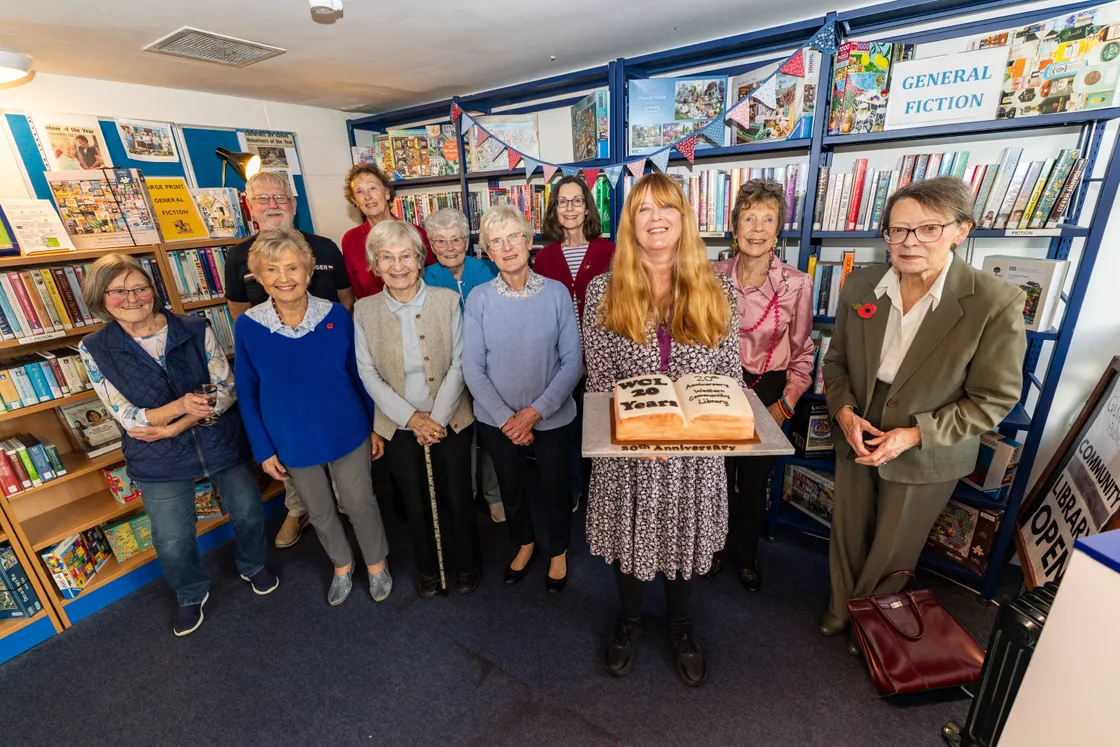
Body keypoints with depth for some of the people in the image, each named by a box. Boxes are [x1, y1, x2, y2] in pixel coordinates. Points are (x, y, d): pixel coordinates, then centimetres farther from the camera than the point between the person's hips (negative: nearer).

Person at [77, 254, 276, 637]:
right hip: (160, 462, 0)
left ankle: (253, 566, 46)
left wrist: (172, 428, -20)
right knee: (172, 543, 11)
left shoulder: (196, 330, -10)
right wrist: (180, 405, -30)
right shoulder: (95, 349, -8)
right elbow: (128, 417, -12)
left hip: (222, 443, 0)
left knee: (248, 511, 15)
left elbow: (227, 390, -12)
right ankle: (191, 595, 43)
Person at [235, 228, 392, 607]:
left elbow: (358, 373, -3)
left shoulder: (337, 315, -14)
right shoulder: (247, 326, -12)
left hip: (347, 433, -1)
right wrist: (263, 449, -1)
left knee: (360, 503, 15)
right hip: (293, 442, 2)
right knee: (319, 511, 21)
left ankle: (376, 563, 42)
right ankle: (341, 565, 49)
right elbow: (248, 393, -2)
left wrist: (375, 426, 0)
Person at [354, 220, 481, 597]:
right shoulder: (365, 310, -4)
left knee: (458, 499, 11)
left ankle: (467, 564, 38)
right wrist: (412, 418, -13)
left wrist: (437, 418, -14)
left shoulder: (447, 300, -8)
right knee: (416, 504, 17)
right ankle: (428, 568, 42)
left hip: (450, 421, -1)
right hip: (400, 427, 1)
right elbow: (369, 374, -4)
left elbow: (459, 364, -9)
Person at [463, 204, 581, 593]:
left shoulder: (556, 293, -10)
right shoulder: (479, 298, -8)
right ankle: (524, 543, 51)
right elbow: (473, 368, -7)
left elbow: (572, 361, -10)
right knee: (511, 488, 21)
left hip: (551, 416, -1)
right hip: (497, 418, 1)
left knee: (556, 488, 16)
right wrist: (506, 418, -13)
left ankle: (559, 550, 47)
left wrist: (536, 411, -16)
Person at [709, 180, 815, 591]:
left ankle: (747, 554, 40)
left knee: (755, 481, 14)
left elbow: (802, 352, 0)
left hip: (767, 391, 0)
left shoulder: (797, 284, -6)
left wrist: (786, 403, -7)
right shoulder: (714, 275, -5)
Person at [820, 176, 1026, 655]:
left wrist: (914, 435, -21)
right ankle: (840, 604, 49)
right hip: (856, 437, 3)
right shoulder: (860, 285, -8)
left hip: (926, 454, -2)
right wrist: (843, 412, -14)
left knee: (892, 551, 18)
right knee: (847, 534, 21)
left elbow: (994, 398, -12)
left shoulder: (995, 303, -19)